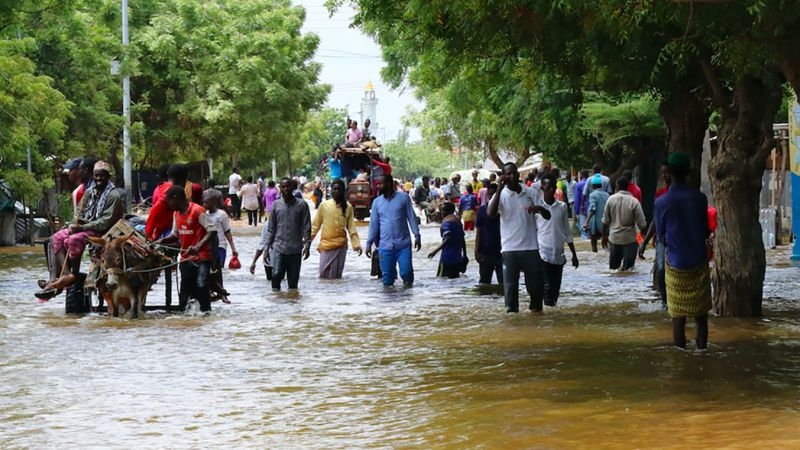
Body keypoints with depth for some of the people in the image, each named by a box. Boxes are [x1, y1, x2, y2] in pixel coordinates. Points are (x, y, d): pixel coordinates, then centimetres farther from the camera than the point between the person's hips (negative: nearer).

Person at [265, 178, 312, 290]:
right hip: (279, 247, 0)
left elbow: (306, 227, 3)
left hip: (295, 248, 0)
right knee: (276, 274, -13)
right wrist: (267, 245, 5)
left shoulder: (302, 205, 2)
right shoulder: (276, 205, 5)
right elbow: (271, 228, 10)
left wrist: (307, 245, -5)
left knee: (293, 277, 3)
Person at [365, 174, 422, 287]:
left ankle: (407, 283, 20)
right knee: (387, 276, 2)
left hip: (403, 244, -2)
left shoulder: (403, 198, 1)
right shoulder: (377, 202, 9)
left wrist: (417, 235, -4)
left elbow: (412, 217, 2)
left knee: (406, 271, -8)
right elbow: (373, 224, 10)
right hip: (385, 245, 2)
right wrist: (369, 243, 7)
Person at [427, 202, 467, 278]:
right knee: (454, 278, 11)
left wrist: (435, 251, -23)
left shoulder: (447, 221, -11)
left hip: (448, 257, -9)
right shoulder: (457, 220, 17)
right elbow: (462, 240, 20)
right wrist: (464, 255, 26)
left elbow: (447, 240, -21)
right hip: (457, 257, 9)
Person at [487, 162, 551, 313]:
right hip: (510, 249, -2)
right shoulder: (501, 195, -2)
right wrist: (500, 188, -22)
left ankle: (536, 307, 27)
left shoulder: (531, 192, 5)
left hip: (531, 247, 2)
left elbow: (548, 216, 4)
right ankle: (511, 311, 11)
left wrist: (539, 208, -20)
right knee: (510, 283, 1)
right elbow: (490, 213, -21)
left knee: (535, 282, 8)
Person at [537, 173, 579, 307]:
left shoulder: (562, 207, 8)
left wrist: (574, 254, 13)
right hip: (543, 254, -4)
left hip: (558, 255, 4)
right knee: (547, 288, -12)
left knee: (555, 290, 5)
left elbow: (567, 233, 15)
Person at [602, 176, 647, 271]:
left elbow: (605, 221, 0)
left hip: (614, 238, 2)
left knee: (613, 266, 15)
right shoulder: (634, 202, -12)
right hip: (629, 238, -2)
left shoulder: (611, 199, -5)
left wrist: (604, 235, 13)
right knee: (628, 267, 5)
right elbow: (642, 223, -13)